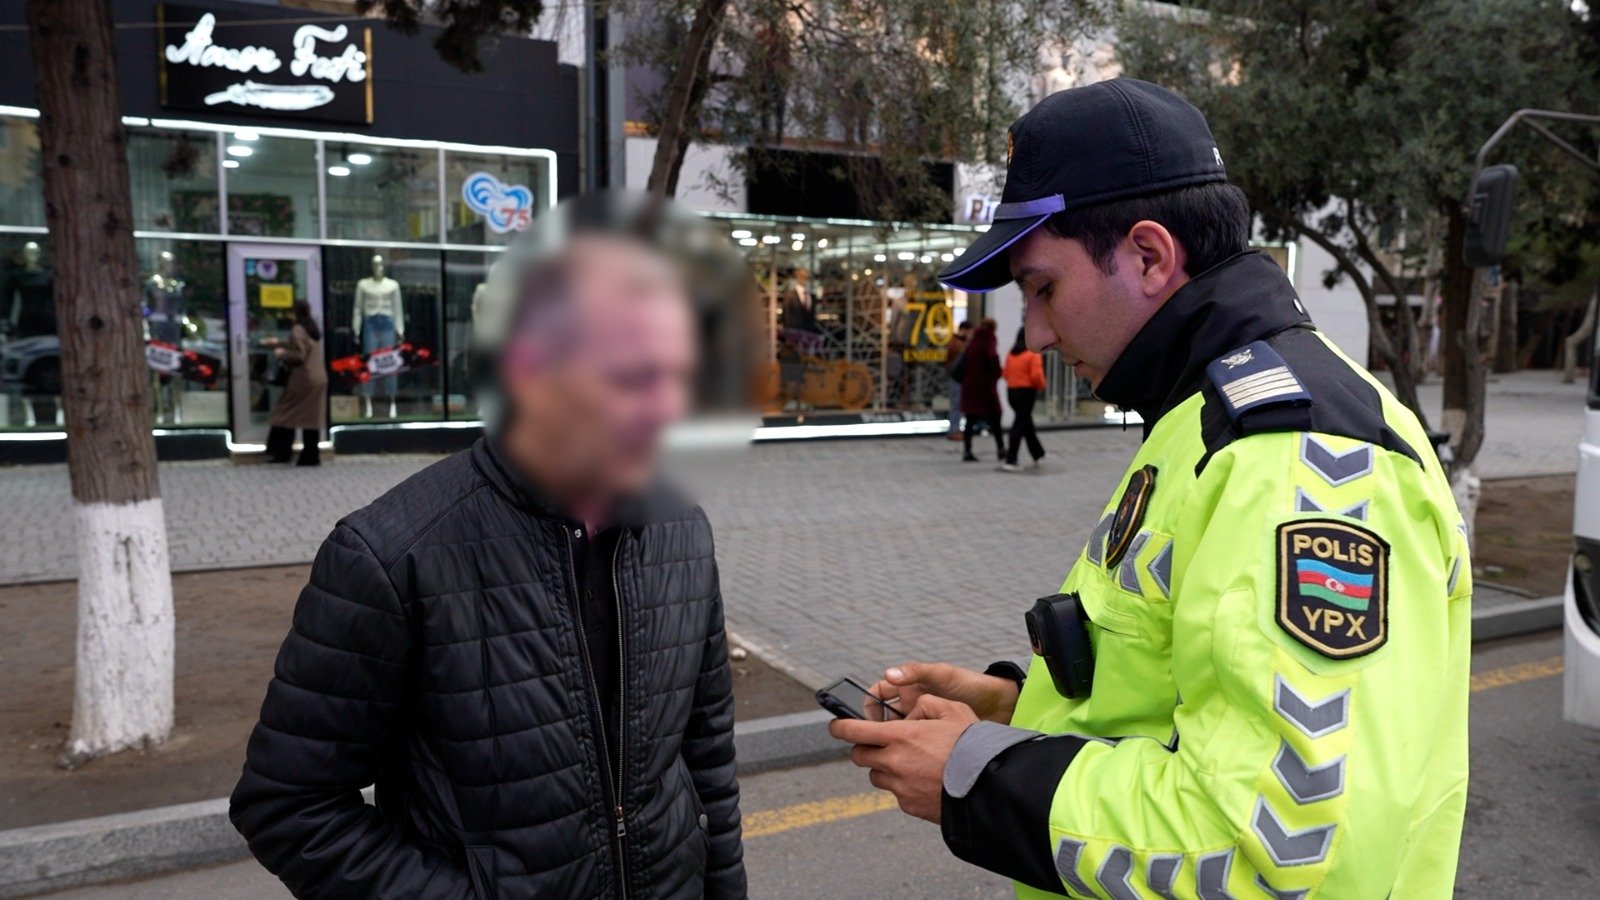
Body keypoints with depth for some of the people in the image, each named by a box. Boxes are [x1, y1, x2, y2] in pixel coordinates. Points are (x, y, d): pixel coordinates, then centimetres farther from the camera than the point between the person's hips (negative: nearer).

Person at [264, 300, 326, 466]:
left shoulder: (297, 331, -11)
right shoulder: (313, 330, 16)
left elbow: (298, 355, -17)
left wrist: (281, 354, -1)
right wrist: (281, 345, 30)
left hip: (303, 380, -8)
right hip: (318, 378, 8)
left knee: (286, 414, 2)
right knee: (312, 418, 7)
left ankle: (280, 452, 4)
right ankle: (311, 456, 6)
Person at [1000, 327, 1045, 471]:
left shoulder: (1010, 354, 7)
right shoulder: (1034, 354, -11)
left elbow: (1005, 373, 7)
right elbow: (1036, 375, -18)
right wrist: (1041, 386, -1)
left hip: (1011, 392, 7)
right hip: (1027, 392, -6)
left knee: (1026, 423, 19)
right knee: (1020, 426, -3)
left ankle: (1038, 455, 32)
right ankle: (1010, 461, -6)